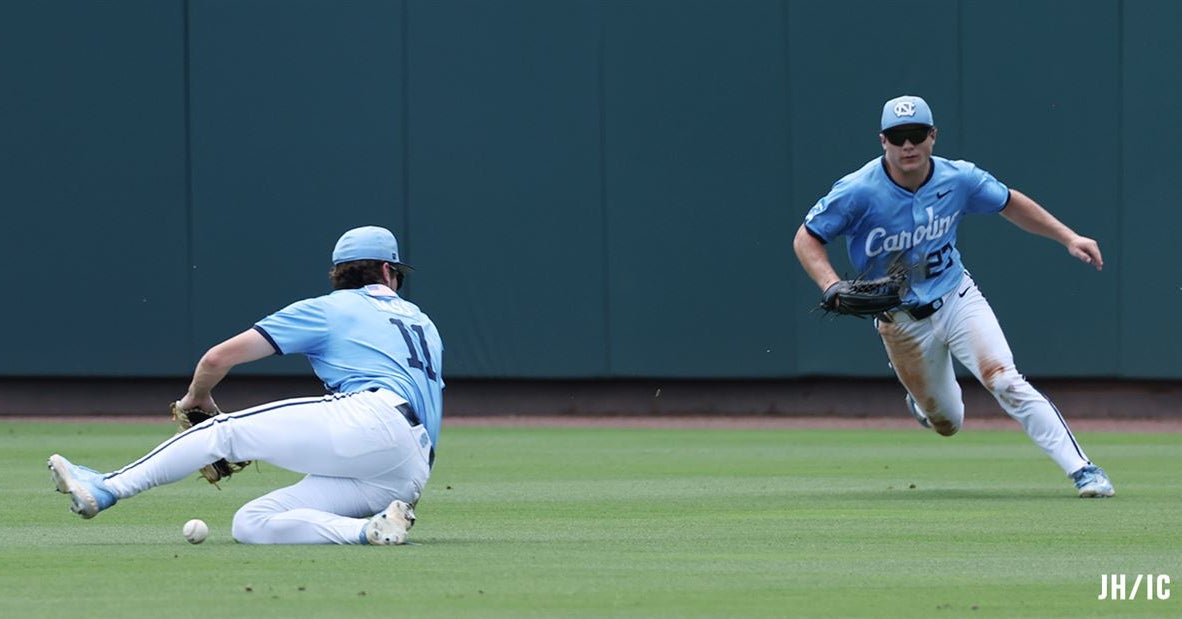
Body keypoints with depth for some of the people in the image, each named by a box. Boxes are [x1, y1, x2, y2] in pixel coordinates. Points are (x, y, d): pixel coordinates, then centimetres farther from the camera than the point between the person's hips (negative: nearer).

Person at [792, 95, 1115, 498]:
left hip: (957, 298, 1)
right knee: (947, 423, 9)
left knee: (1003, 379, -22)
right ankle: (920, 394, 47)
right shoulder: (859, 192, -20)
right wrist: (833, 287, -29)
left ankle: (1081, 468, -23)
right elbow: (806, 239, -11)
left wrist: (1068, 237, 1)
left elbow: (1009, 204, 8)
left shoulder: (958, 179, -10)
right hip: (901, 321, -1)